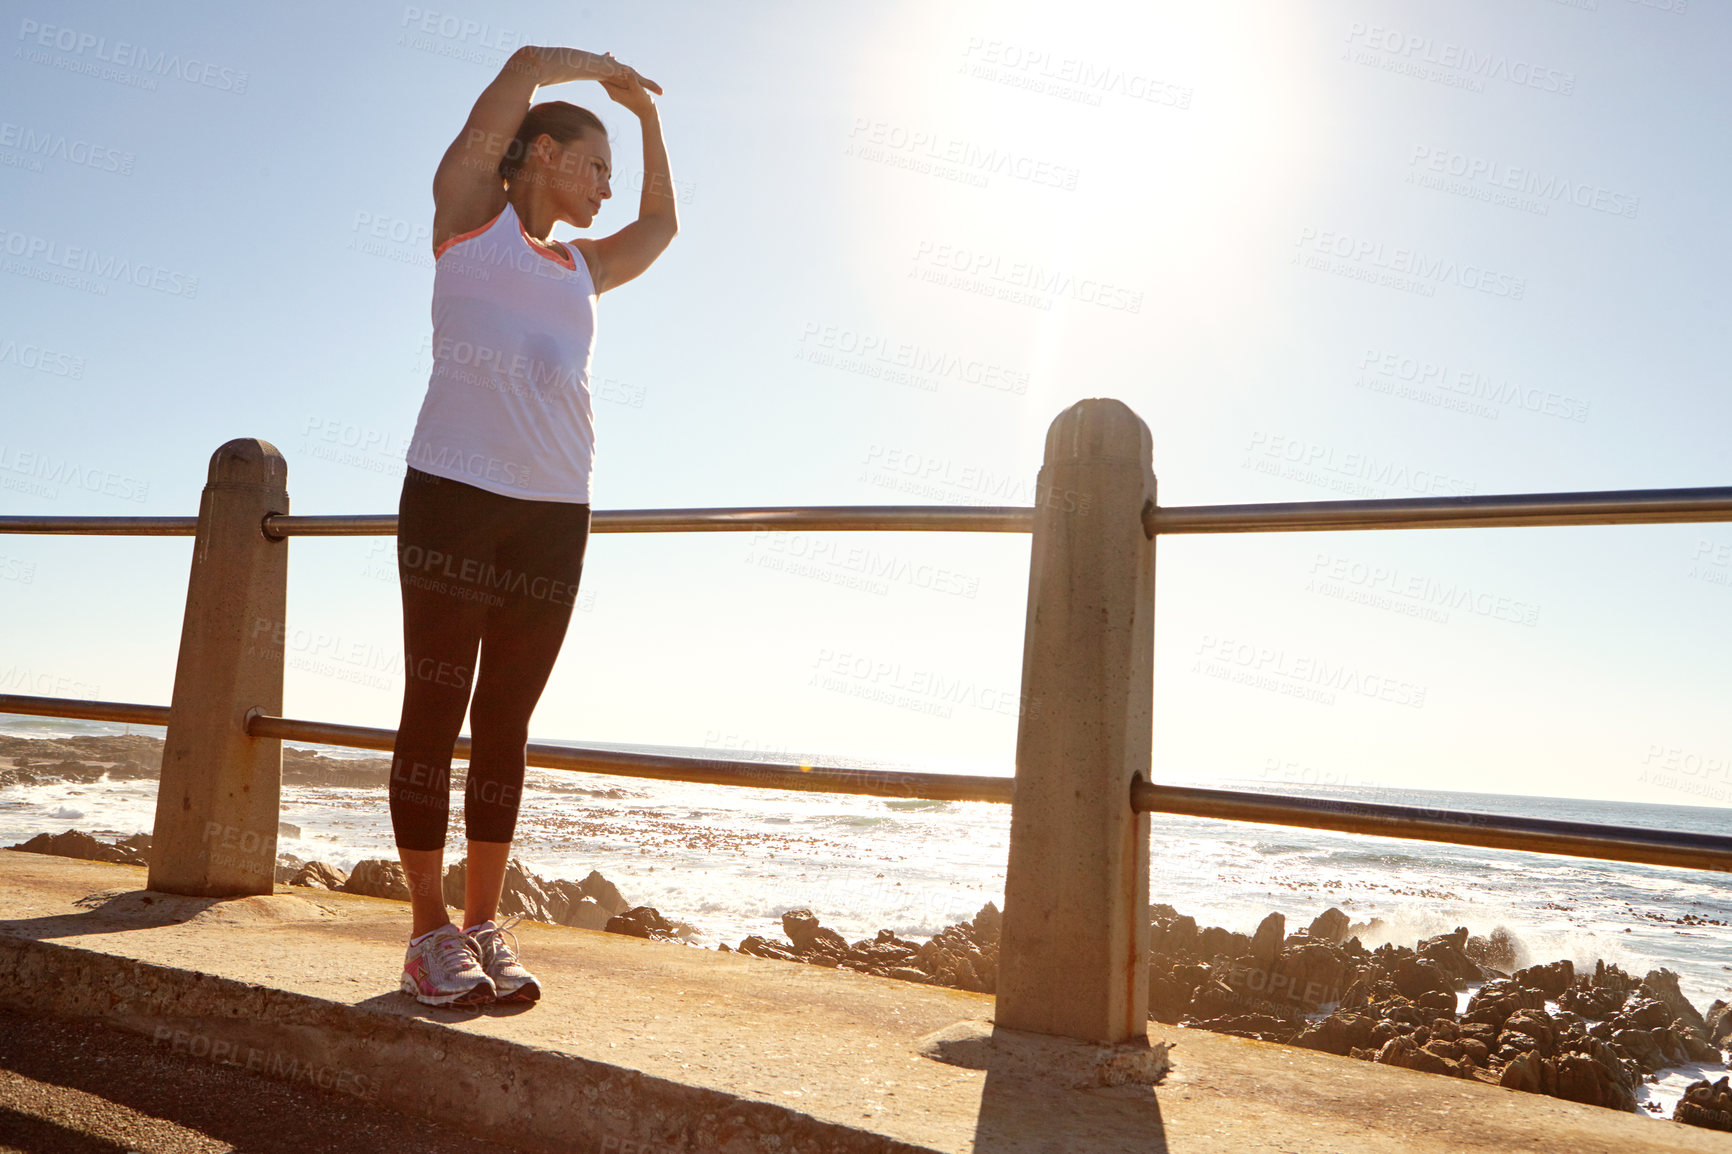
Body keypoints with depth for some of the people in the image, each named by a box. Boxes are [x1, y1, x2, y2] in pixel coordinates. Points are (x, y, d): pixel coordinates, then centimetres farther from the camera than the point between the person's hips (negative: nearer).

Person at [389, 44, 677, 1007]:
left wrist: (647, 111, 40)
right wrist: (601, 67, 23)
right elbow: (525, 68, 6)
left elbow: (661, 224, 43)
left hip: (555, 513, 5)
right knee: (436, 710, -4)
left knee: (506, 720, 4)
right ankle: (431, 927, 1)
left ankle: (486, 922, 8)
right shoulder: (470, 212, 12)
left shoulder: (580, 269, 27)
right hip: (454, 490, -5)